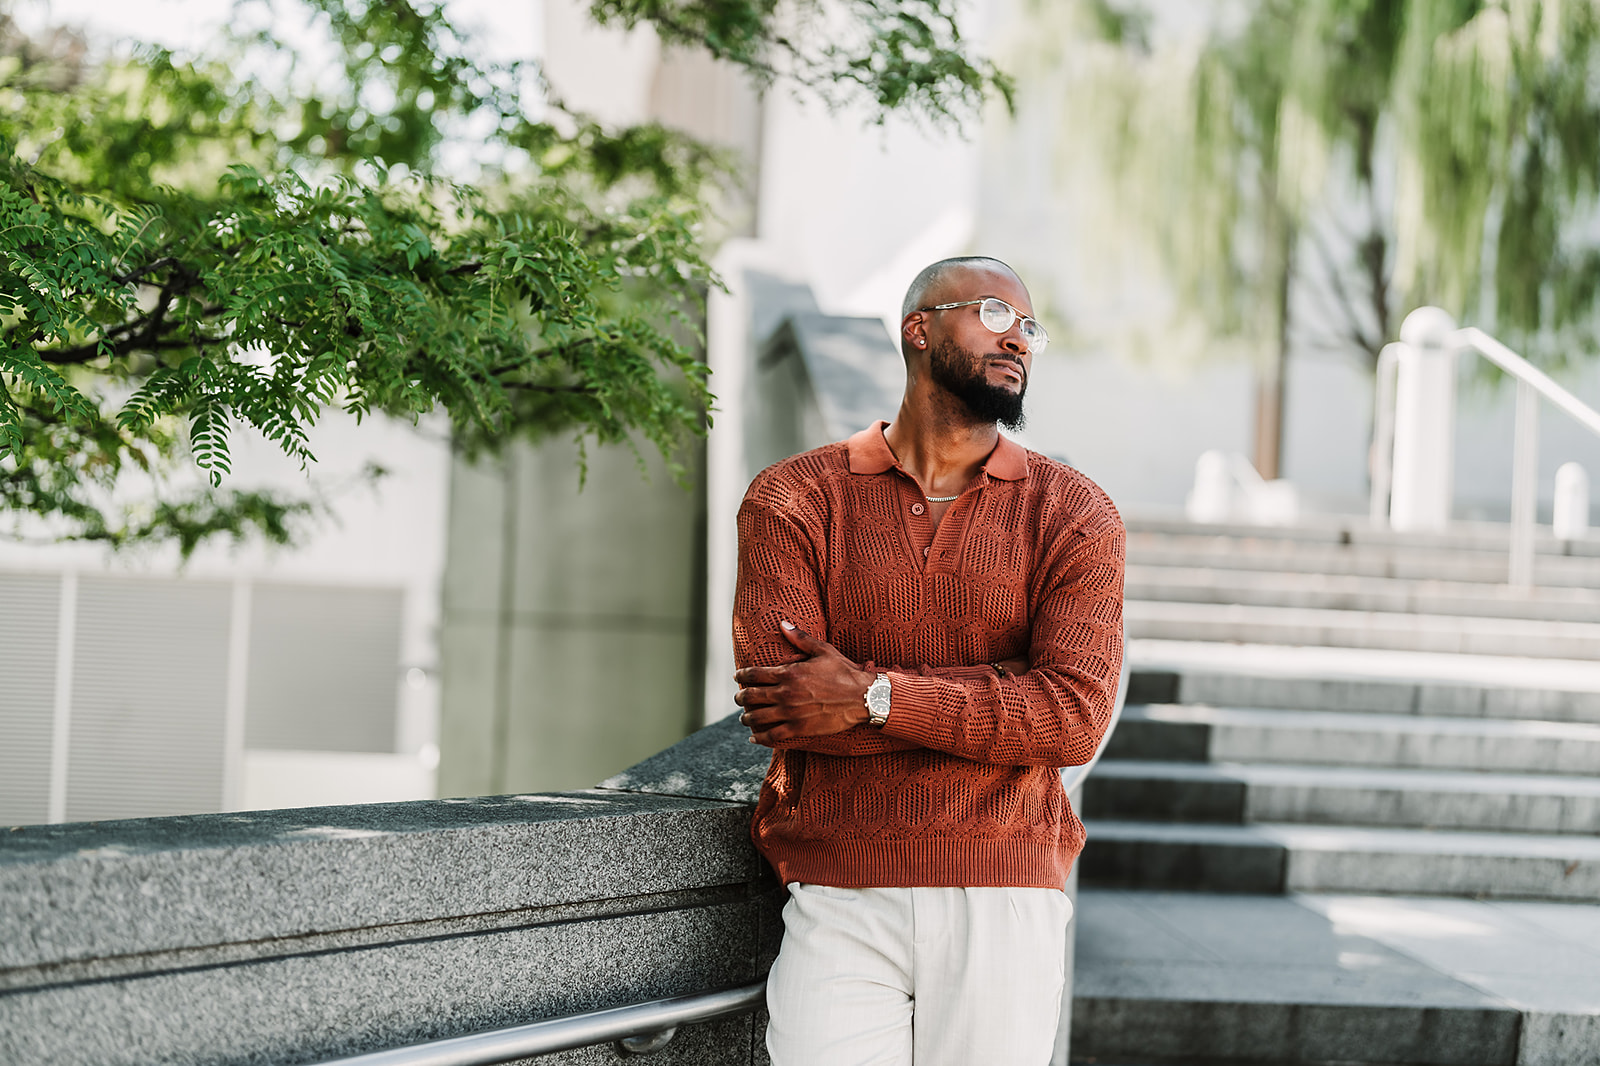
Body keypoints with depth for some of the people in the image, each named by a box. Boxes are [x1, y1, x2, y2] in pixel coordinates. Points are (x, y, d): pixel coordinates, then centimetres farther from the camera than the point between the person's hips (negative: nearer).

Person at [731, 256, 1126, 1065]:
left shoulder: (1072, 515, 7)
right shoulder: (793, 501, 5)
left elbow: (1075, 718, -6)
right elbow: (775, 707, -8)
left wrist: (872, 697, -13)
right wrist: (1003, 699, -8)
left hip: (1006, 903, 1)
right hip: (841, 902, -1)